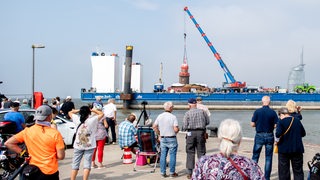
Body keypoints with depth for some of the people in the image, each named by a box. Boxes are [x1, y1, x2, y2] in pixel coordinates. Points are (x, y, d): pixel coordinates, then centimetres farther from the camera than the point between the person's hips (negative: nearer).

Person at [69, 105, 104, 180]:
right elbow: (101, 114, 2)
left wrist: (79, 110, 8)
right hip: (89, 146, -2)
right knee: (87, 165, 3)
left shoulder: (77, 119, -7)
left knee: (75, 165, 10)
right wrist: (92, 110, 4)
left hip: (78, 146, 2)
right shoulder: (92, 120, -12)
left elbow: (70, 112, 11)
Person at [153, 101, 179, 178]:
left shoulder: (159, 116, 2)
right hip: (171, 139, -5)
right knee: (172, 155, 4)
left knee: (163, 155, 10)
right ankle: (172, 173, 9)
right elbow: (176, 129, -18)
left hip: (162, 139, 5)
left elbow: (154, 126, 5)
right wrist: (178, 129, 4)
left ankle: (162, 172, 14)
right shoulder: (173, 117, -14)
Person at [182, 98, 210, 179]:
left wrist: (183, 128, 14)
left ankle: (189, 173, 8)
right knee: (201, 152, 9)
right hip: (201, 132, 2)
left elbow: (185, 126, -8)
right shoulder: (202, 112, 1)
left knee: (190, 153, 6)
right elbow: (208, 122, 8)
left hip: (191, 133, -2)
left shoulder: (187, 113, -7)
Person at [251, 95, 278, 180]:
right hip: (269, 136, 1)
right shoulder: (273, 112, -6)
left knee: (255, 156, 11)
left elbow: (252, 124, -7)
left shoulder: (257, 111, -8)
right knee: (268, 158, 8)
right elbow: (276, 125, -6)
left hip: (259, 136, 0)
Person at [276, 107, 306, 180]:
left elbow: (278, 134, -22)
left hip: (284, 149, -4)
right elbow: (303, 134, 12)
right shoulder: (297, 121, 4)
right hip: (297, 149, 4)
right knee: (298, 171, 12)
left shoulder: (281, 122, -11)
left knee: (283, 171, 7)